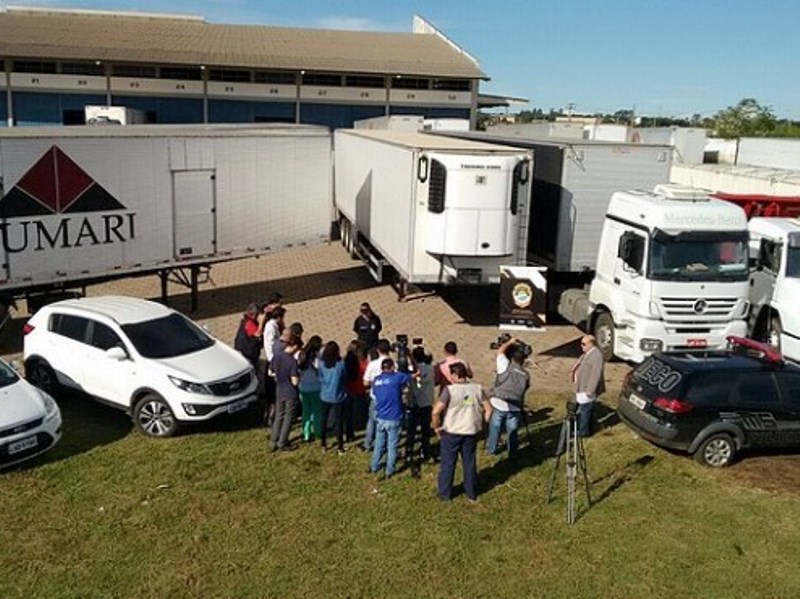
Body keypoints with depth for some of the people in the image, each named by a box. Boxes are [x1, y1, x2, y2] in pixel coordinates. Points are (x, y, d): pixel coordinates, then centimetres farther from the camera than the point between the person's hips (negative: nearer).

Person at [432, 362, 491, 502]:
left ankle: (444, 494, 23)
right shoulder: (477, 388, -4)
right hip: (471, 432, 3)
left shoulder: (449, 390, -17)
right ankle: (472, 493, 28)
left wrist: (437, 428, -6)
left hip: (451, 432, -3)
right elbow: (488, 410, 0)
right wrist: (481, 425, 12)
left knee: (447, 464, 12)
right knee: (470, 463, 17)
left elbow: (435, 412, -21)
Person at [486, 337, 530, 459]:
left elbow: (500, 352, 2)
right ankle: (513, 453, 17)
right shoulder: (526, 375, 5)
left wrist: (510, 342, 16)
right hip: (514, 408, 1)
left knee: (495, 428, 17)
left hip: (498, 404, -1)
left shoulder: (506, 366, -5)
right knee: (513, 431, 12)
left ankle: (492, 449, 30)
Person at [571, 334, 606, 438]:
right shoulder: (587, 353, 11)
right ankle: (580, 428, 31)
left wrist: (590, 390, -26)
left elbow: (596, 374, -25)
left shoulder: (596, 355, -22)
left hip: (587, 389, -10)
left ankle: (584, 431, 11)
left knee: (585, 411, 1)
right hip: (581, 387, 10)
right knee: (581, 410, 19)